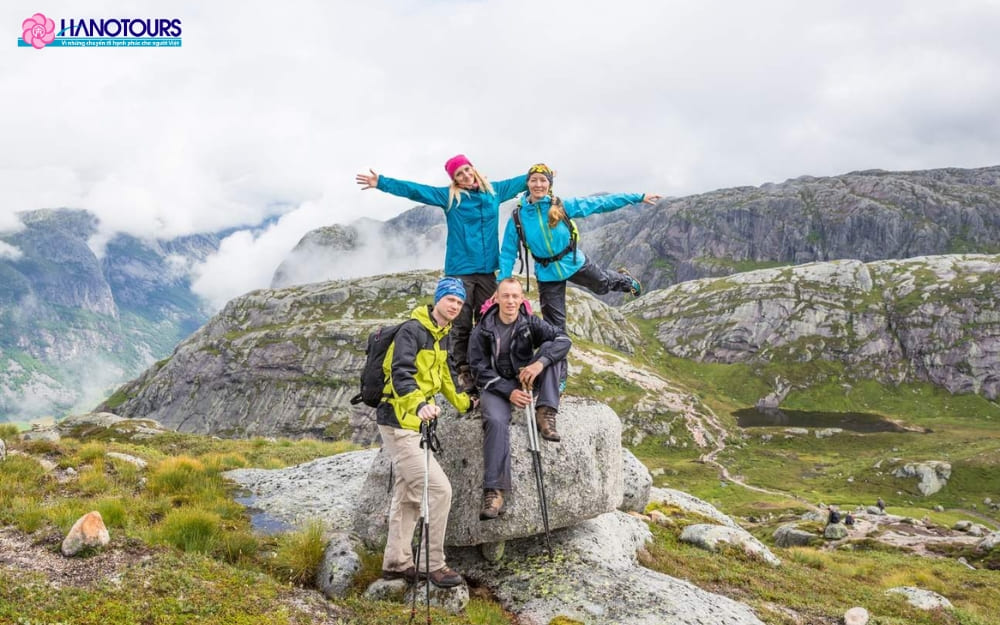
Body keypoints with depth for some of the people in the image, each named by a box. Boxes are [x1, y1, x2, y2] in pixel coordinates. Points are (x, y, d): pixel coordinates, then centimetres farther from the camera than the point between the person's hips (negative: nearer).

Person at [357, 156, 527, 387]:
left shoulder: (493, 191, 12)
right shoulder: (448, 195, 3)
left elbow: (517, 182, 29)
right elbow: (414, 190, -1)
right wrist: (381, 183, -6)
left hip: (487, 269, 3)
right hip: (460, 270, -3)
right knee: (462, 323, -4)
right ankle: (463, 371, 4)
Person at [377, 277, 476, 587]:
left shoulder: (442, 336, 13)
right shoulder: (412, 331, -16)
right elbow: (401, 374, -29)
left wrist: (463, 402, 36)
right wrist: (419, 404, -45)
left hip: (415, 425, 10)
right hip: (399, 424, -10)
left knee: (408, 495, 17)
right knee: (439, 489, -13)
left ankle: (396, 562, 29)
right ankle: (435, 565, -1)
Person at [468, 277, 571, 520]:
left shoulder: (531, 324, -3)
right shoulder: (482, 331, -6)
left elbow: (564, 340, -16)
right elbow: (479, 369, -8)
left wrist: (540, 363, -34)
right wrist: (509, 392, -21)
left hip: (524, 382, 3)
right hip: (495, 387, -3)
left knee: (549, 351, -18)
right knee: (496, 422, -33)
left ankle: (545, 414, -24)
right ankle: (494, 490, -35)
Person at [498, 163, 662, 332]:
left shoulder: (562, 206, -16)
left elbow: (599, 203, -13)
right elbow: (508, 253, -7)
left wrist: (639, 197, -13)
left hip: (573, 262, 1)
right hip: (547, 273, -1)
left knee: (603, 285, 27)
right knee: (553, 324, 5)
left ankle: (625, 280, 63)